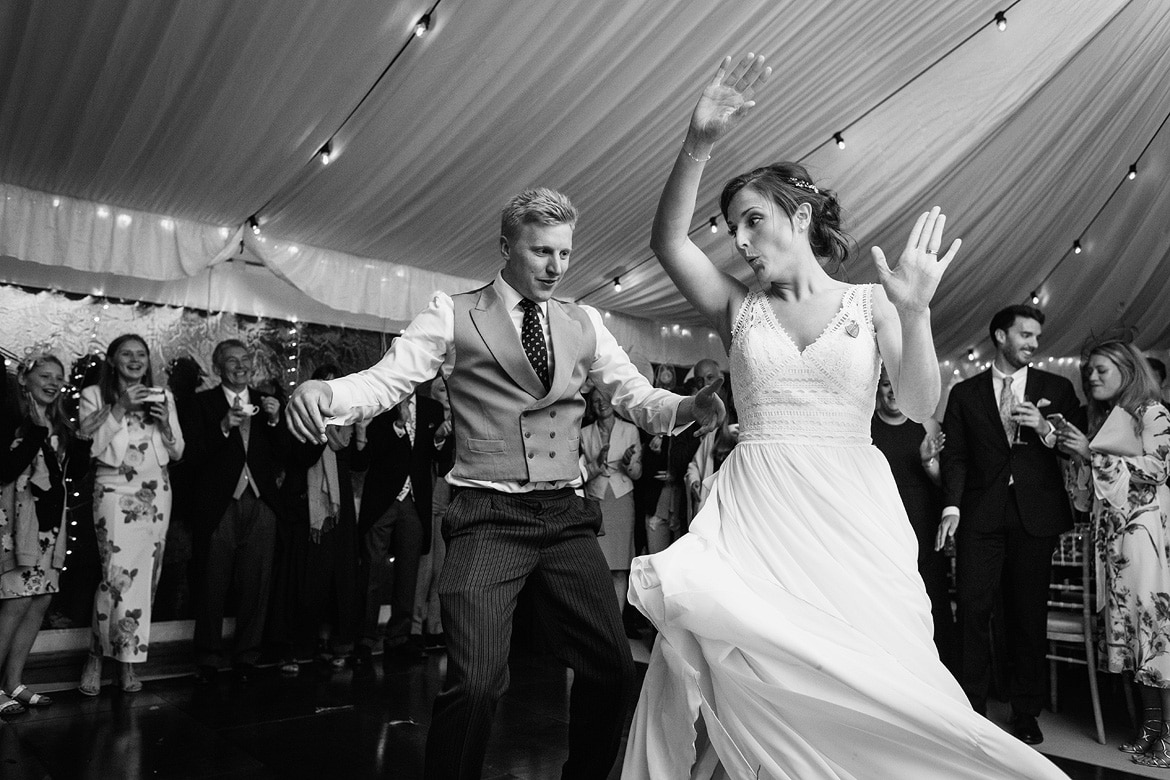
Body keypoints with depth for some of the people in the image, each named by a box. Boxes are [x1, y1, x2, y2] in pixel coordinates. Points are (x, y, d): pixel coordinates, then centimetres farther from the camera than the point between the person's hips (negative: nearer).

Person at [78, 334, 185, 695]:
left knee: (144, 577, 2)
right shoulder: (93, 395, 7)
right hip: (114, 492, -3)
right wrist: (120, 408, -13)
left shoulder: (162, 396, 14)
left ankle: (127, 661, 12)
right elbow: (89, 444, -5)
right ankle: (97, 655, 5)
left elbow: (177, 452, 13)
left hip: (156, 493, 3)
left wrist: (165, 424, -6)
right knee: (118, 574, -14)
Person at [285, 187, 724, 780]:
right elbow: (386, 379, -4)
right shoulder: (454, 314, 2)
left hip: (567, 515, 4)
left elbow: (636, 397, 11)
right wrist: (324, 394, -25)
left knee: (612, 668, 6)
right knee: (475, 681, -13)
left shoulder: (585, 324, 12)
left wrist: (687, 408, -10)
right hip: (488, 515, -4)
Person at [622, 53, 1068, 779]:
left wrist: (915, 315, -22)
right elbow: (668, 241, -6)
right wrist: (698, 146, -19)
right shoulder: (740, 307, 9)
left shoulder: (870, 303, 6)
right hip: (758, 514, 1)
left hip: (850, 515, 0)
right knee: (756, 689, -13)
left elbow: (921, 407, -5)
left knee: (868, 690, -1)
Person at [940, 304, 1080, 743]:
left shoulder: (1057, 389, 12)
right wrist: (951, 506, -7)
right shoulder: (964, 393, 11)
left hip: (1036, 515, 1)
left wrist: (1046, 430, -12)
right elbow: (955, 455, 5)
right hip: (981, 513, 0)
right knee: (972, 608, -5)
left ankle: (1025, 712, 17)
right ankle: (971, 706, 5)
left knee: (1028, 613, 5)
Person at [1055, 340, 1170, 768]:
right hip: (1111, 536, 6)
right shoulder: (1102, 419, 20)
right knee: (1129, 630, 5)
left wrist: (1092, 452, -12)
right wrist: (1074, 450, 3)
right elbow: (1086, 494, 19)